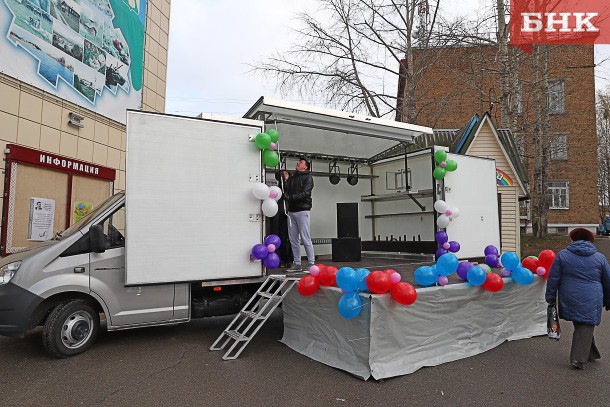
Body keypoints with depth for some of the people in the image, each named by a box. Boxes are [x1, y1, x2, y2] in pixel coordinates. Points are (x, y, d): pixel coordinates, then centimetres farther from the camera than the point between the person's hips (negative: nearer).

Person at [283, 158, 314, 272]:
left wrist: (291, 197, -17)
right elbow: (285, 191, 9)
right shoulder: (291, 178, 21)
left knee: (305, 239, -7)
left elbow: (305, 193, -11)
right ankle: (296, 264, 14)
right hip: (291, 211, 6)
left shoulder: (308, 177, 3)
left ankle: (312, 264, 0)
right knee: (293, 239, 7)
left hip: (302, 210, -6)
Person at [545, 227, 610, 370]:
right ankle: (579, 359, -2)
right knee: (586, 327, 4)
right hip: (591, 301, -1)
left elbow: (553, 279, -1)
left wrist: (550, 297, 8)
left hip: (570, 300, 1)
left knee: (580, 326, 16)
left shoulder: (562, 255, 0)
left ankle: (591, 354, 27)